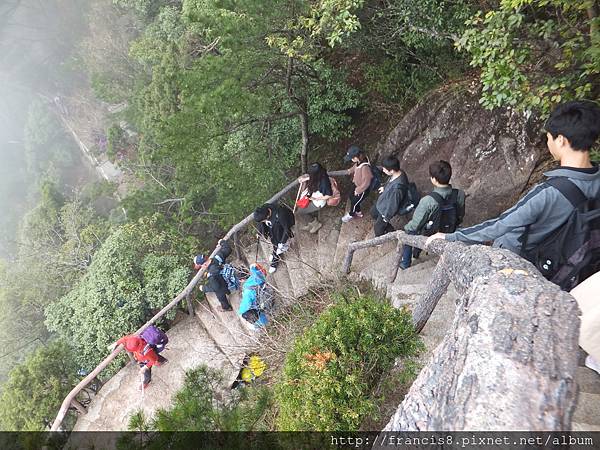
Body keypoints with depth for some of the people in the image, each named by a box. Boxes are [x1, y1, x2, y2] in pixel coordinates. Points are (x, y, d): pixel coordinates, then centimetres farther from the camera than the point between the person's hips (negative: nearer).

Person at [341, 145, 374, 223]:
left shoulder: (365, 167, -41)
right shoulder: (359, 160, -15)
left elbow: (366, 183, -30)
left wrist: (358, 190, -19)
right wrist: (350, 171, 1)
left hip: (363, 190, -8)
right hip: (357, 184, 8)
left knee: (354, 202, 14)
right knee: (351, 197, 26)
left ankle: (351, 215, 46)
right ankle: (358, 212, 51)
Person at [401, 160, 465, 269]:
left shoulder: (428, 201, -38)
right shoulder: (459, 195, -22)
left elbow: (415, 224, -24)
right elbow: (460, 216, -3)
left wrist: (406, 228, -3)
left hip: (429, 236, -5)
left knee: (408, 232, 26)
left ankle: (405, 263, 42)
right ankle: (416, 254, 51)